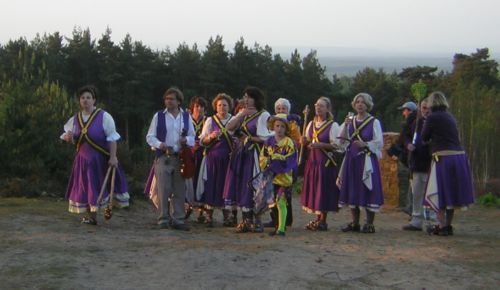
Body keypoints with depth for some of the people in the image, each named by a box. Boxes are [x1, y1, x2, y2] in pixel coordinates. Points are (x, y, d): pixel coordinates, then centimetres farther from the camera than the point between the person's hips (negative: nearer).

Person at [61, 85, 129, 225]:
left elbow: (112, 138, -10)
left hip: (101, 158, -4)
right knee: (86, 186, 4)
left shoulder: (103, 116, -8)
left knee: (102, 186, -1)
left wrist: (113, 157, -17)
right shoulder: (75, 119, 5)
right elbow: (69, 138, 15)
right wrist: (67, 137, -10)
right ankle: (90, 215, 13)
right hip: (83, 159, 4)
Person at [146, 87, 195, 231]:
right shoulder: (159, 116, 5)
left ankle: (178, 220, 11)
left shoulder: (186, 117, 11)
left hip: (180, 158, 2)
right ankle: (163, 219, 4)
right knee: (163, 190, -5)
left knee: (179, 190, 4)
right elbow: (150, 136, 5)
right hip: (163, 158, -2)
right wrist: (159, 144, -15)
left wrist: (187, 140, -8)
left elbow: (192, 137, 15)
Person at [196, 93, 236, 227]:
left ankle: (227, 216, 9)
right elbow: (202, 141, 4)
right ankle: (209, 216, 4)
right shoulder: (210, 121, 8)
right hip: (212, 158, 0)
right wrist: (211, 137, -15)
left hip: (228, 159, 1)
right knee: (211, 186, -2)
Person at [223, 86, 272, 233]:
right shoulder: (243, 113, 15)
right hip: (241, 153, 7)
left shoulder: (263, 115, -8)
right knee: (241, 186, 5)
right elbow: (229, 127, 4)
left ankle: (257, 221, 3)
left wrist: (249, 138, -6)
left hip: (254, 154, -7)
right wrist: (241, 115, -5)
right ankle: (246, 220, 12)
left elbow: (265, 139, -13)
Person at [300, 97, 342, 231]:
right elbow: (307, 141, 20)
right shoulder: (311, 124, 13)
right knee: (313, 189, 7)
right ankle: (317, 219, 18)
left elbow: (336, 145, -12)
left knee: (324, 190, -4)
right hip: (312, 160, 6)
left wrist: (320, 145, -21)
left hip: (326, 161, -6)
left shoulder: (333, 125, -6)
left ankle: (323, 221, 4)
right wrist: (305, 141, -3)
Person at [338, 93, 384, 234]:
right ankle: (355, 223, 16)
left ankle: (369, 224, 1)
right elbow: (343, 140, 7)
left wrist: (364, 144, -17)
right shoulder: (351, 121, 12)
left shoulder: (374, 122, -1)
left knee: (367, 191, -6)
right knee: (352, 191, 7)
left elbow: (379, 143, -5)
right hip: (352, 159, 5)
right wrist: (345, 126, -6)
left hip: (367, 160, -5)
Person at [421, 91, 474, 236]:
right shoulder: (450, 117, 15)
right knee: (452, 193, 14)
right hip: (459, 155, 7)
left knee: (438, 194, 2)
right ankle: (448, 225, 19)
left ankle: (442, 226, 0)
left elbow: (424, 138, 1)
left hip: (443, 158, -7)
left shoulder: (432, 117, -6)